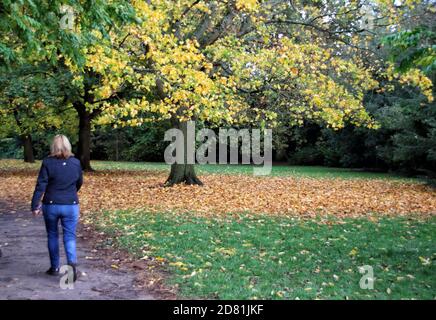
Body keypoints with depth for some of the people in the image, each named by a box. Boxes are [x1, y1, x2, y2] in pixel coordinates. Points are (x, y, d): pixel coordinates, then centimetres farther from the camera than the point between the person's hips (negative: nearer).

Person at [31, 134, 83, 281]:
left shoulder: (48, 162, -8)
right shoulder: (76, 162, -1)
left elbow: (40, 185, -10)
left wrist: (35, 205, -5)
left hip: (51, 205, -1)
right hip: (71, 206, 1)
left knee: (52, 236, 16)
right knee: (70, 236, 6)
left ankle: (55, 267, 24)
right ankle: (72, 262, -16)